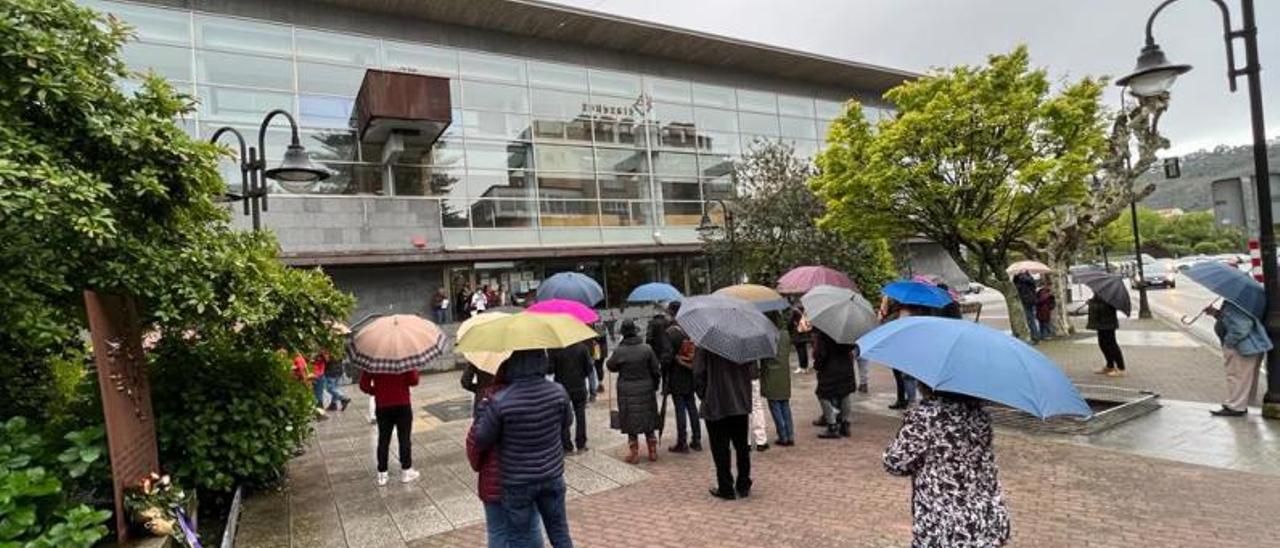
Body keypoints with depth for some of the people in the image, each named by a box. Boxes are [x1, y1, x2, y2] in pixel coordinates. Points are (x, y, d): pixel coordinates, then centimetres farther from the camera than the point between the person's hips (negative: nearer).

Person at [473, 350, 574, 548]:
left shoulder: (500, 401, -24)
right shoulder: (558, 392, -14)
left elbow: (482, 441, -10)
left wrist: (483, 408, 3)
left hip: (517, 482, -3)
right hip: (552, 475, 3)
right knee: (559, 532, 21)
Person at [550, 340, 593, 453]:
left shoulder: (554, 350, -14)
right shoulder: (582, 347, -10)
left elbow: (550, 370, -11)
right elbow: (588, 368, -7)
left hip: (562, 387, -1)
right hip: (579, 387, 1)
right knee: (580, 415, 14)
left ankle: (567, 446, 11)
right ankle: (581, 444, 18)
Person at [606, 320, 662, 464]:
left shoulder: (619, 351, -15)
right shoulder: (646, 349, -10)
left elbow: (610, 366, 2)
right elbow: (656, 370, -3)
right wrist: (654, 385, 12)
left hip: (627, 393, -2)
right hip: (646, 391, 2)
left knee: (631, 423, 10)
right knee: (649, 421, 15)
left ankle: (633, 453, 16)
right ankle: (653, 452, 23)